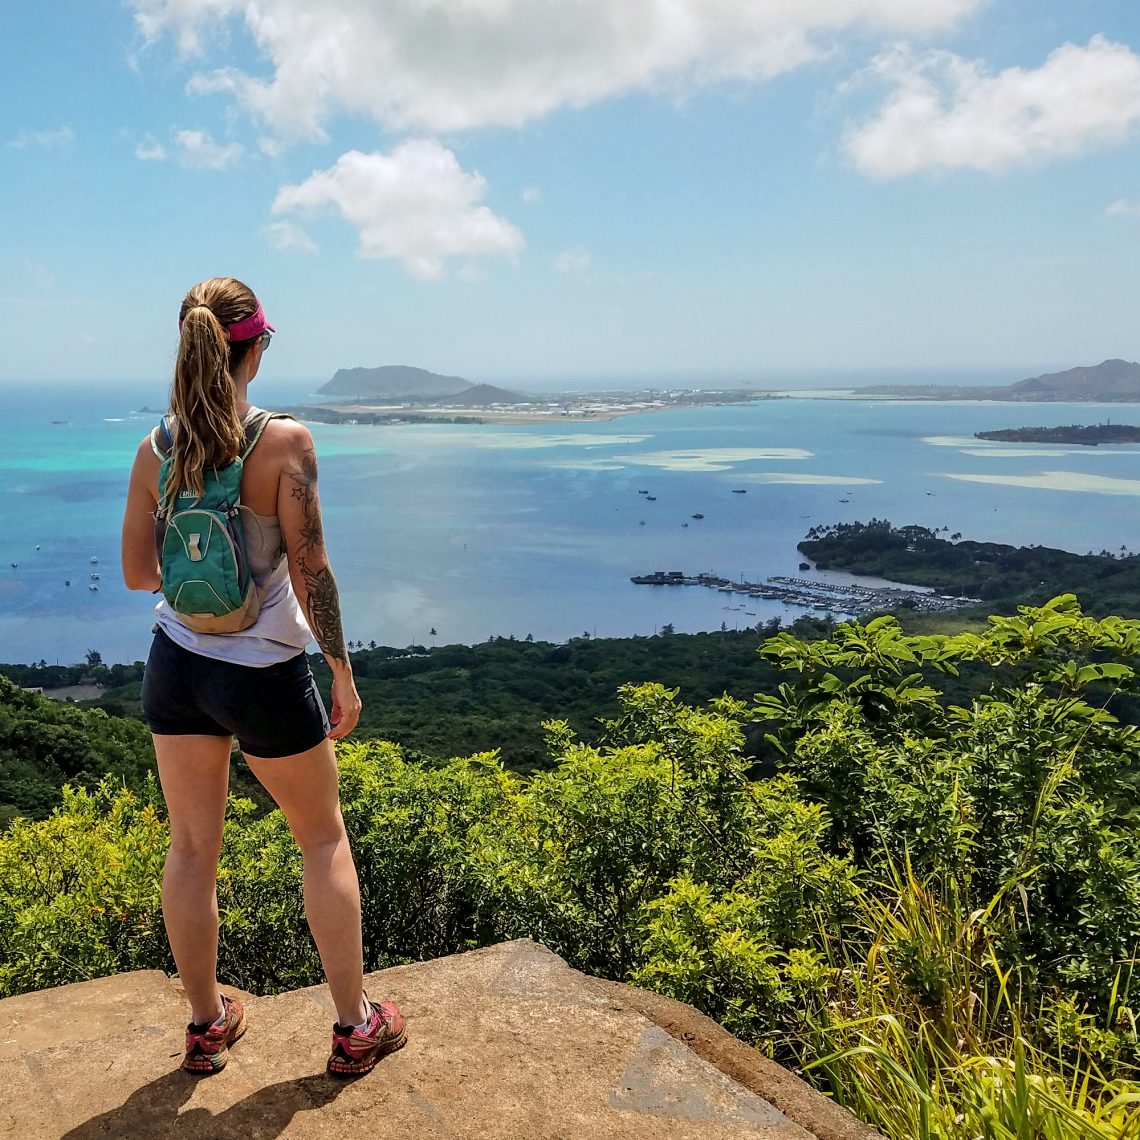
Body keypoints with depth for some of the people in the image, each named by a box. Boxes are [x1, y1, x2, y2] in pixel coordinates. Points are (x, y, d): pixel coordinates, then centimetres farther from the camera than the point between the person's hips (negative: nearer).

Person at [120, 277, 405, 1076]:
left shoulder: (157, 448, -3)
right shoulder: (286, 441, -17)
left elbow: (136, 572, 2)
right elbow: (311, 574, -17)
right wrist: (344, 673, -6)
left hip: (177, 666, 4)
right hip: (265, 674, -4)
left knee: (193, 847, 17)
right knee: (325, 841, 15)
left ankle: (206, 1025, 33)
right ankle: (354, 1027, 25)